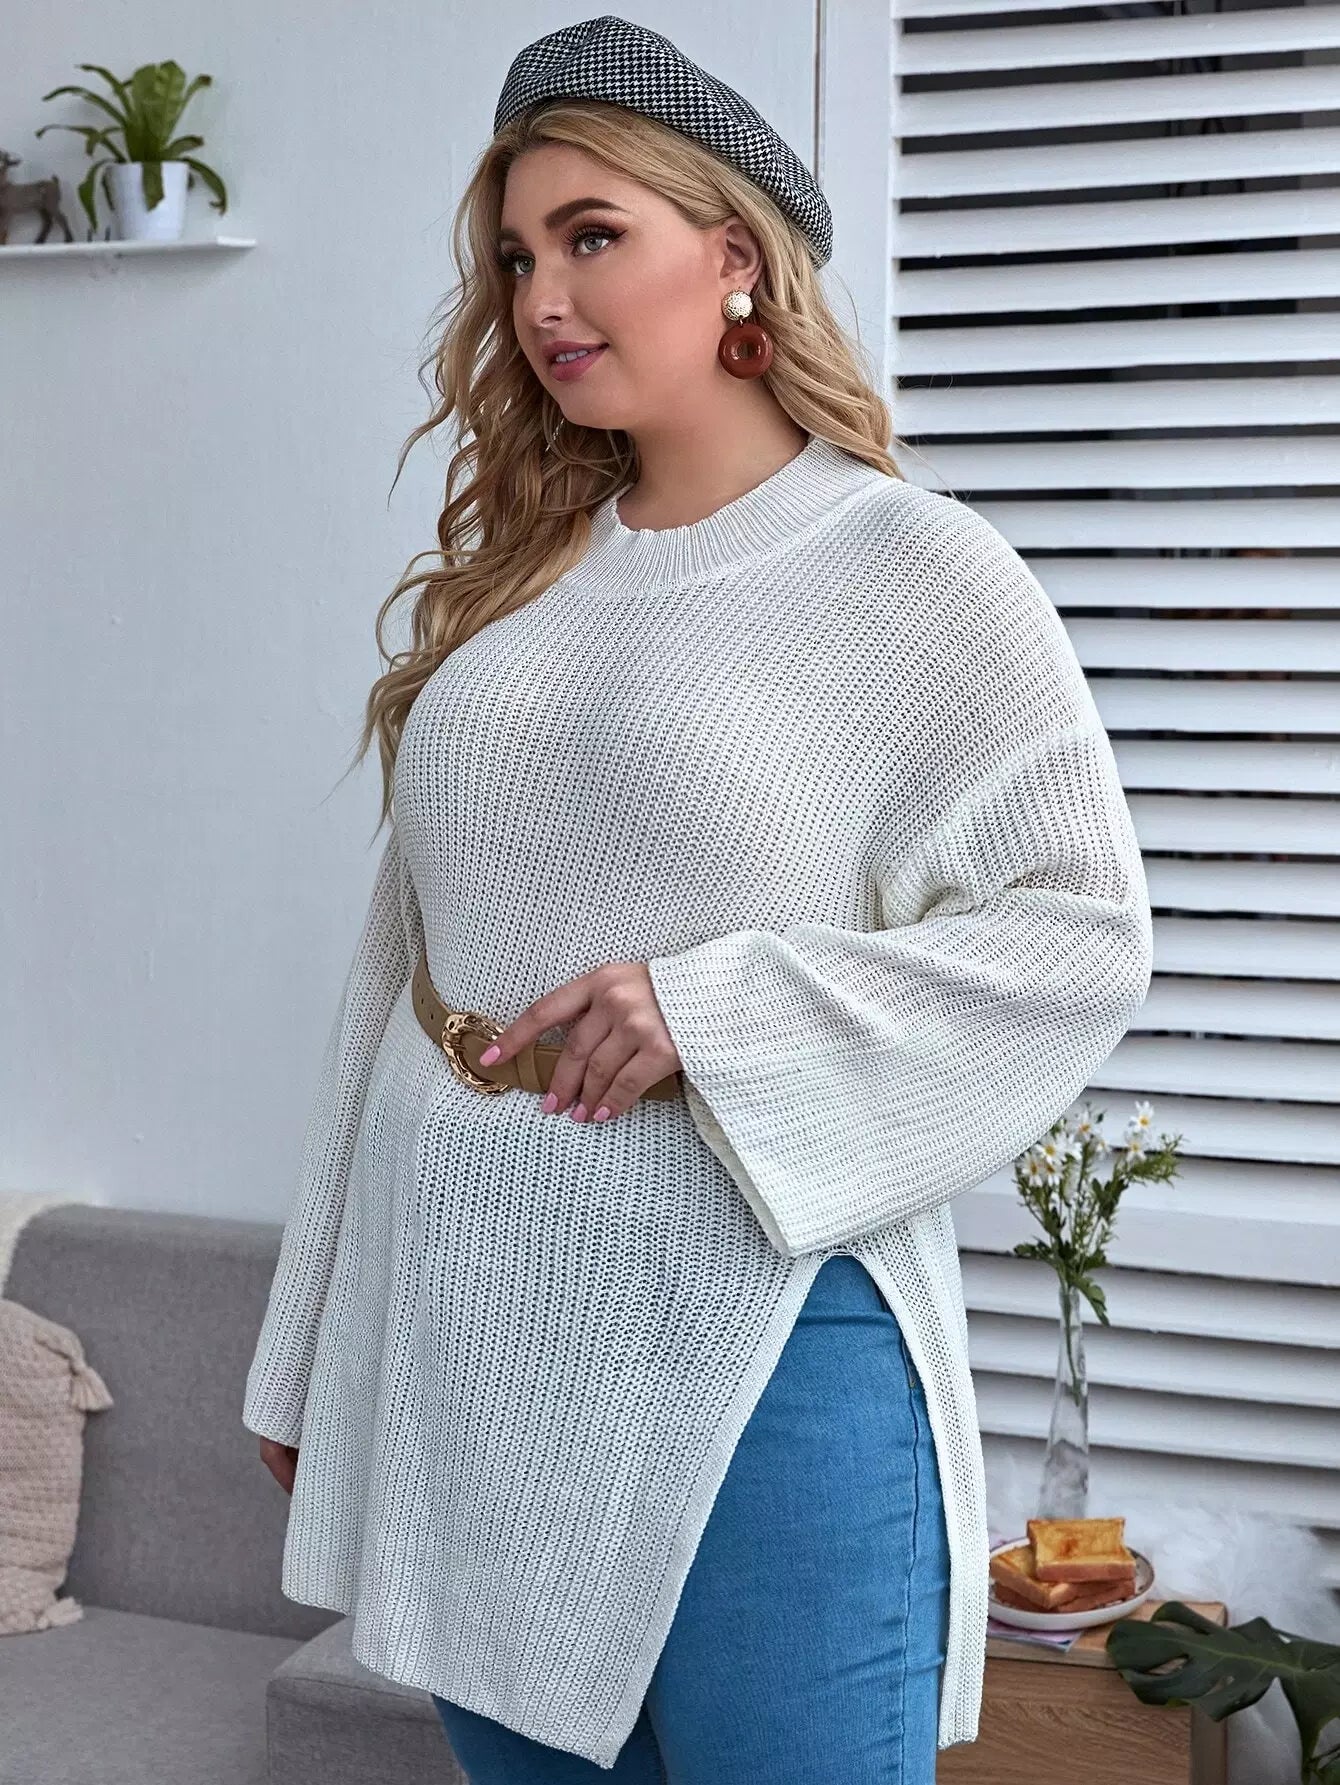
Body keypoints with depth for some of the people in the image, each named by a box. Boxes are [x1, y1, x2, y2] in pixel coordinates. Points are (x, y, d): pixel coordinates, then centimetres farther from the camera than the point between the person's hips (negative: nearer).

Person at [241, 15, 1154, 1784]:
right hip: (460, 1333, 6)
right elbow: (398, 964, 12)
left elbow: (1085, 930, -10)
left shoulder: (917, 572, -6)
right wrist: (309, 1347, 13)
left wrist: (712, 1007, -20)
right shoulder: (512, 578, 10)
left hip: (756, 1348, -5)